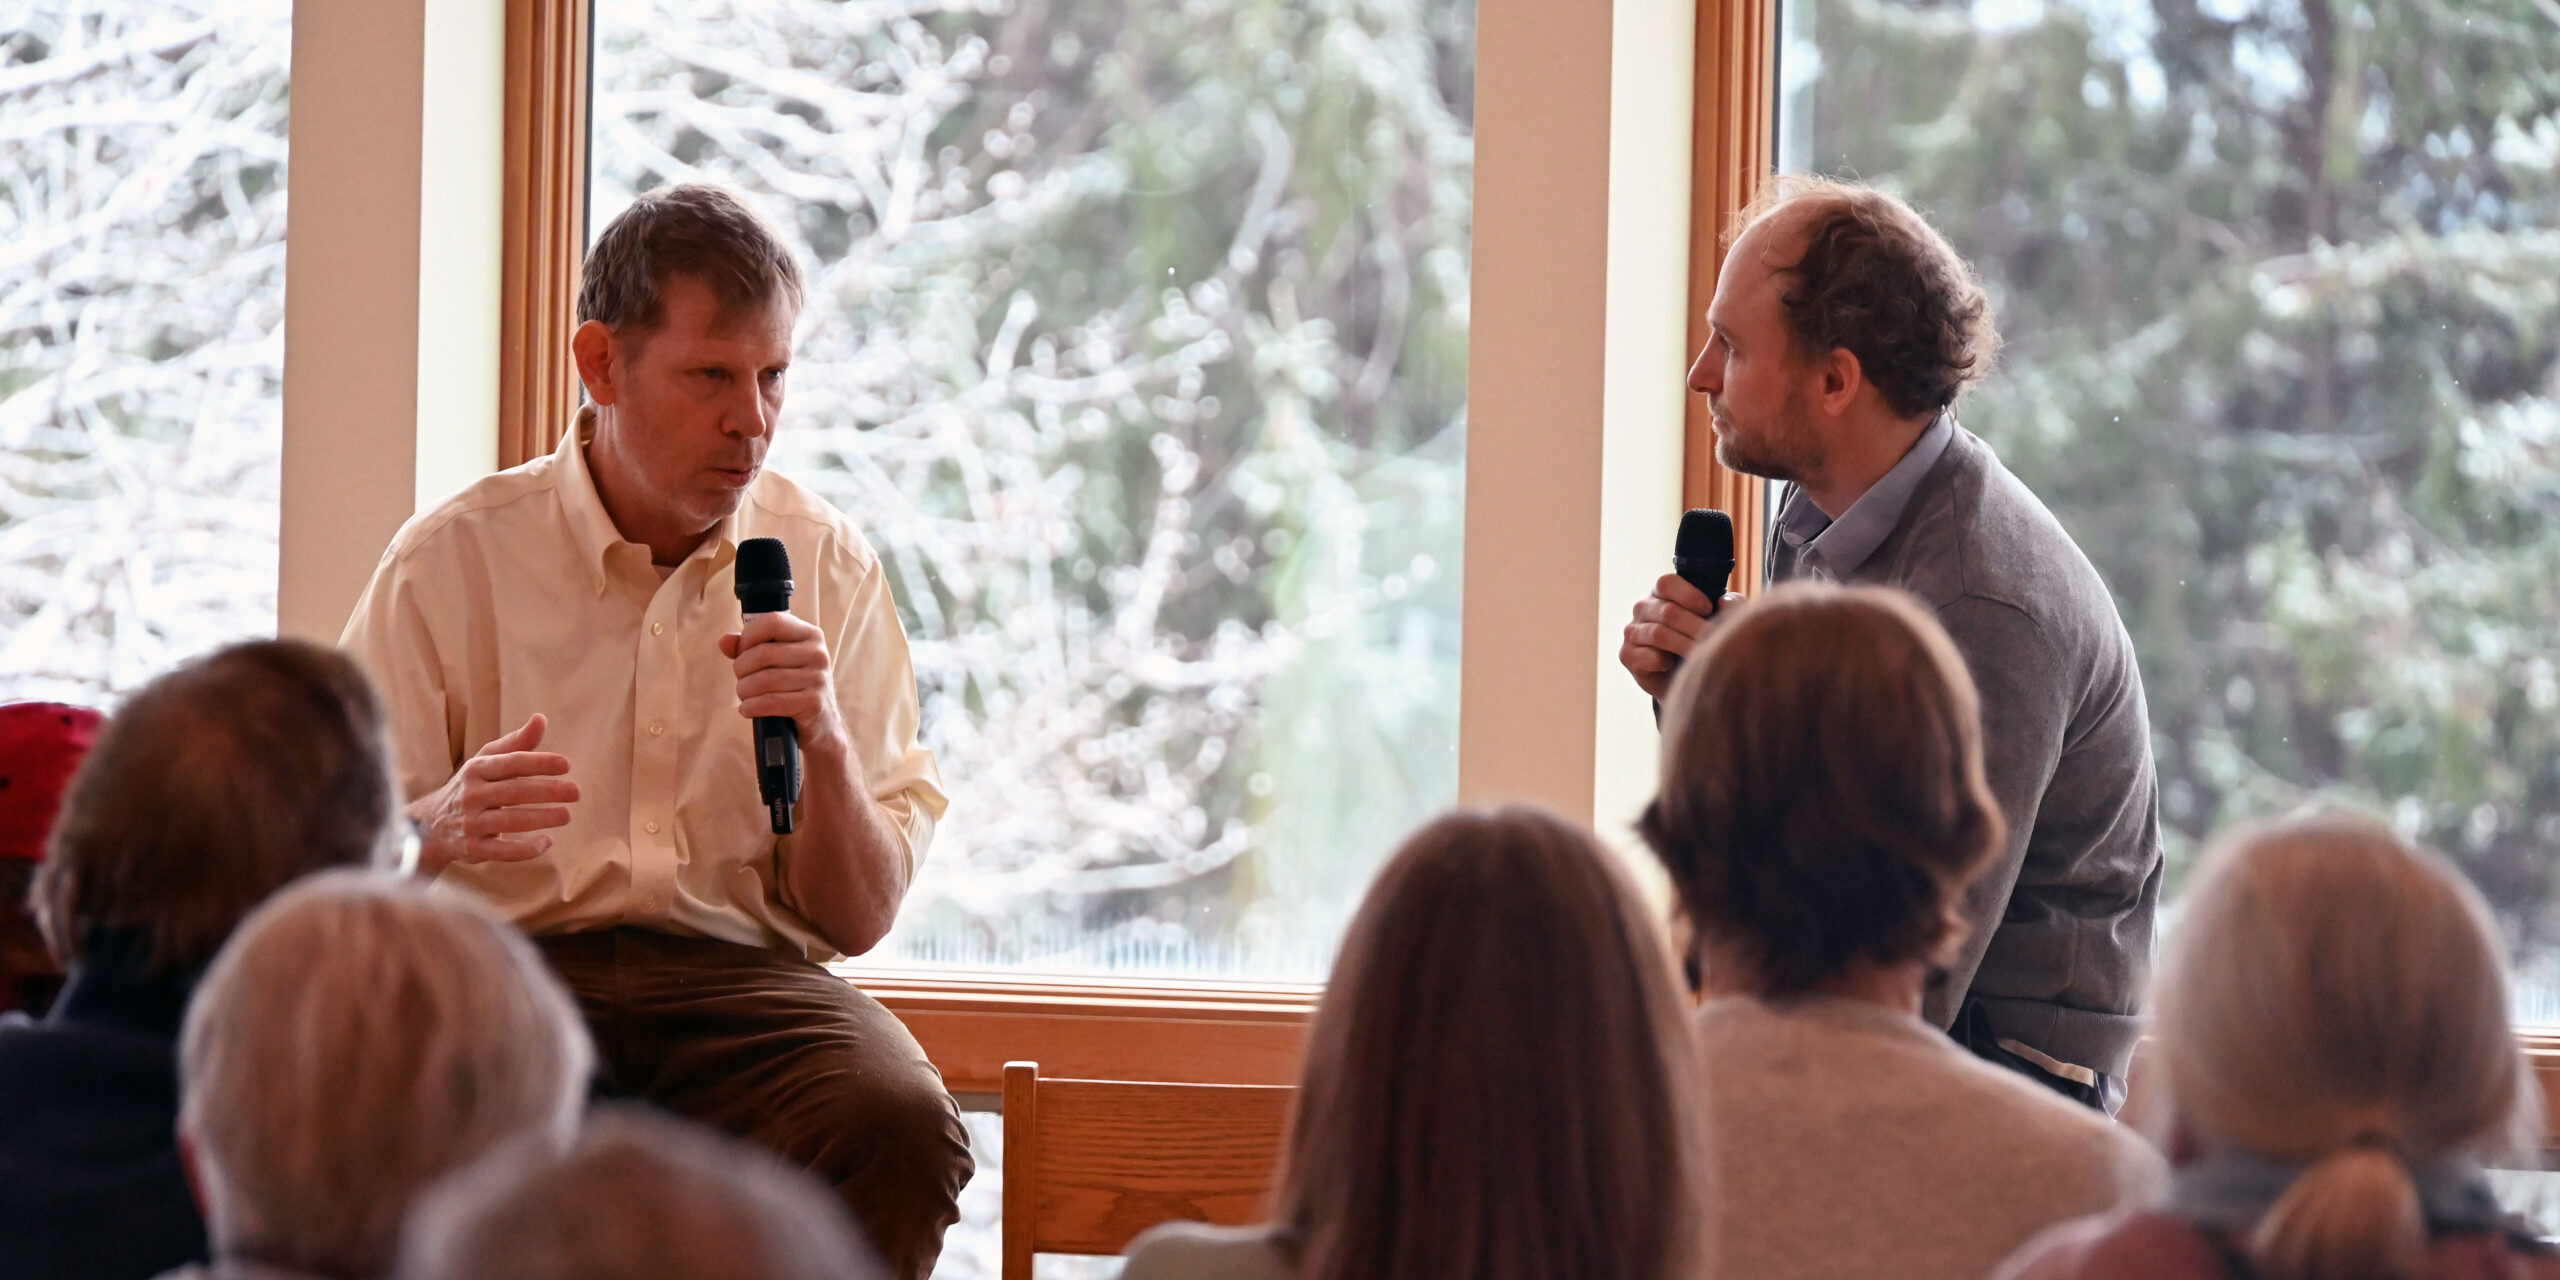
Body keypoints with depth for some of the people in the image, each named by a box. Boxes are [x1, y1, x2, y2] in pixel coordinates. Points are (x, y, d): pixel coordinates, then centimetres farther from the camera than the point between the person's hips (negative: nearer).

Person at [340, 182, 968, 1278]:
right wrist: (443, 829, -19)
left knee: (904, 1128, -32)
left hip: (741, 978, 2)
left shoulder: (828, 563, 11)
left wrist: (825, 747, -10)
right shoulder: (451, 560, 5)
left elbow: (857, 921, 10)